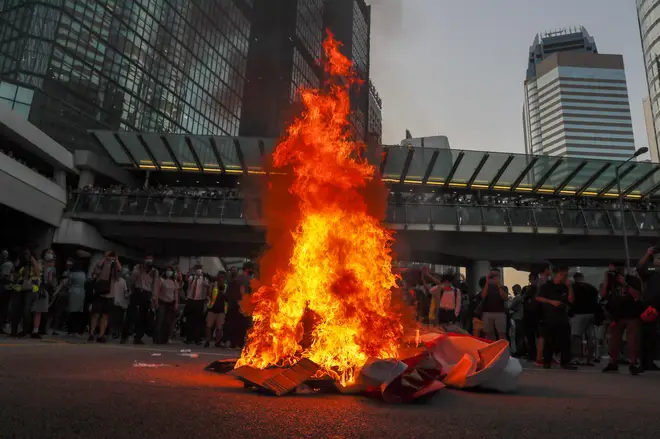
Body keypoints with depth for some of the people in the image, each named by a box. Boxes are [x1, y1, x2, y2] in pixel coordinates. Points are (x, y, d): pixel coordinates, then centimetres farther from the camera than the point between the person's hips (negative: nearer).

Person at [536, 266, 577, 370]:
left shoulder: (565, 287, 13)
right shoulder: (546, 286, 0)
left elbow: (571, 300, 3)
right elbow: (538, 298, -5)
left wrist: (569, 287, -5)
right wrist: (551, 301, -16)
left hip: (563, 317, 4)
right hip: (549, 318, -4)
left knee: (565, 341, 1)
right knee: (549, 341, -2)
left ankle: (565, 362, 7)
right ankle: (547, 362, 5)